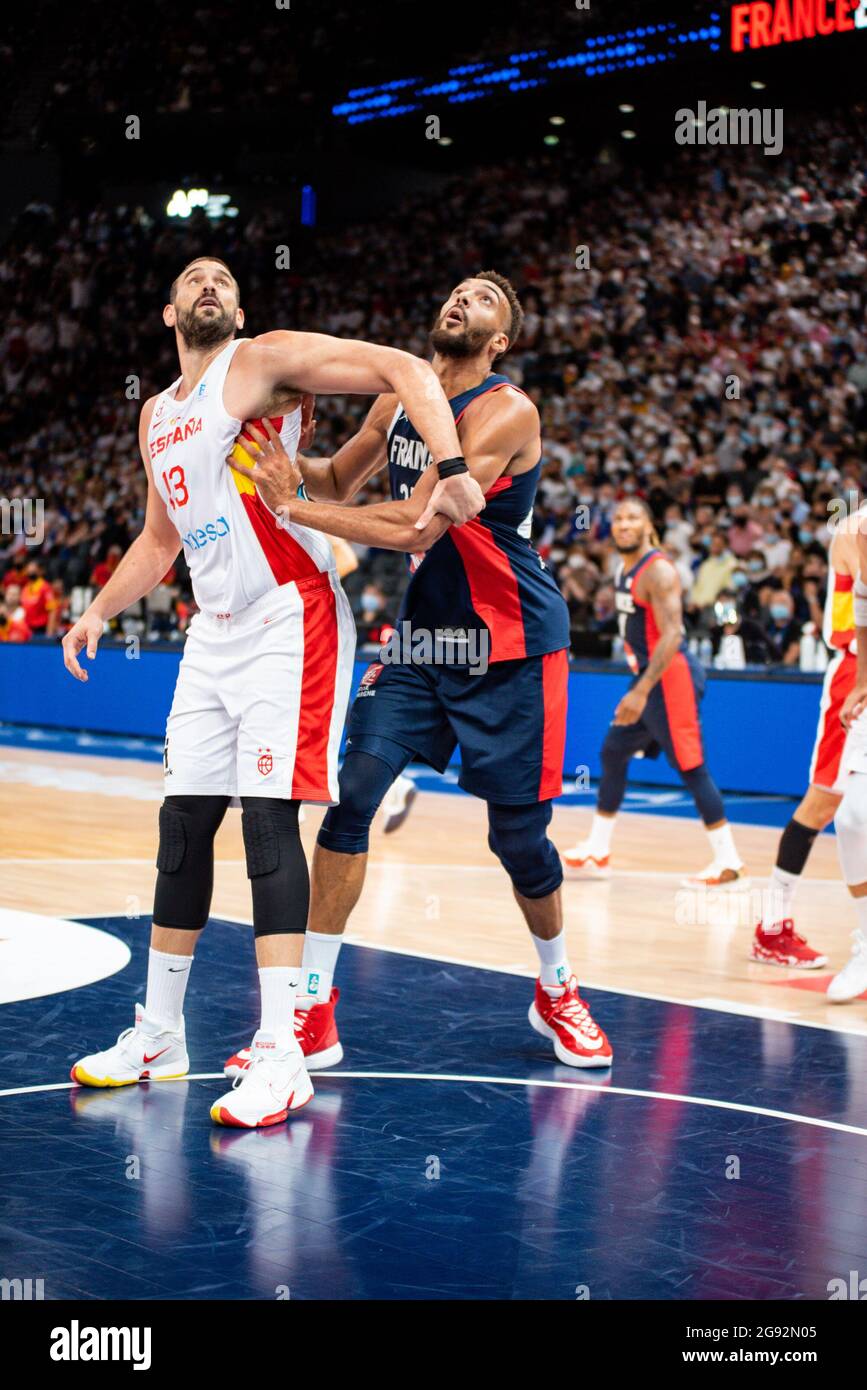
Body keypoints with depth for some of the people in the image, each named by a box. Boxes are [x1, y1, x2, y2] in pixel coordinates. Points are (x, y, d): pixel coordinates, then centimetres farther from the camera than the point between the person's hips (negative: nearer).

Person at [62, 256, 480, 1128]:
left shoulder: (262, 360, -5)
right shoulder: (156, 418, 19)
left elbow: (404, 370, -14)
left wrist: (449, 468, -28)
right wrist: (100, 611, 18)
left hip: (289, 622, -8)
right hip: (215, 632, 8)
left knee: (267, 822, -14)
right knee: (182, 828, 9)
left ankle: (280, 1057, -13)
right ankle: (158, 1034, 20)